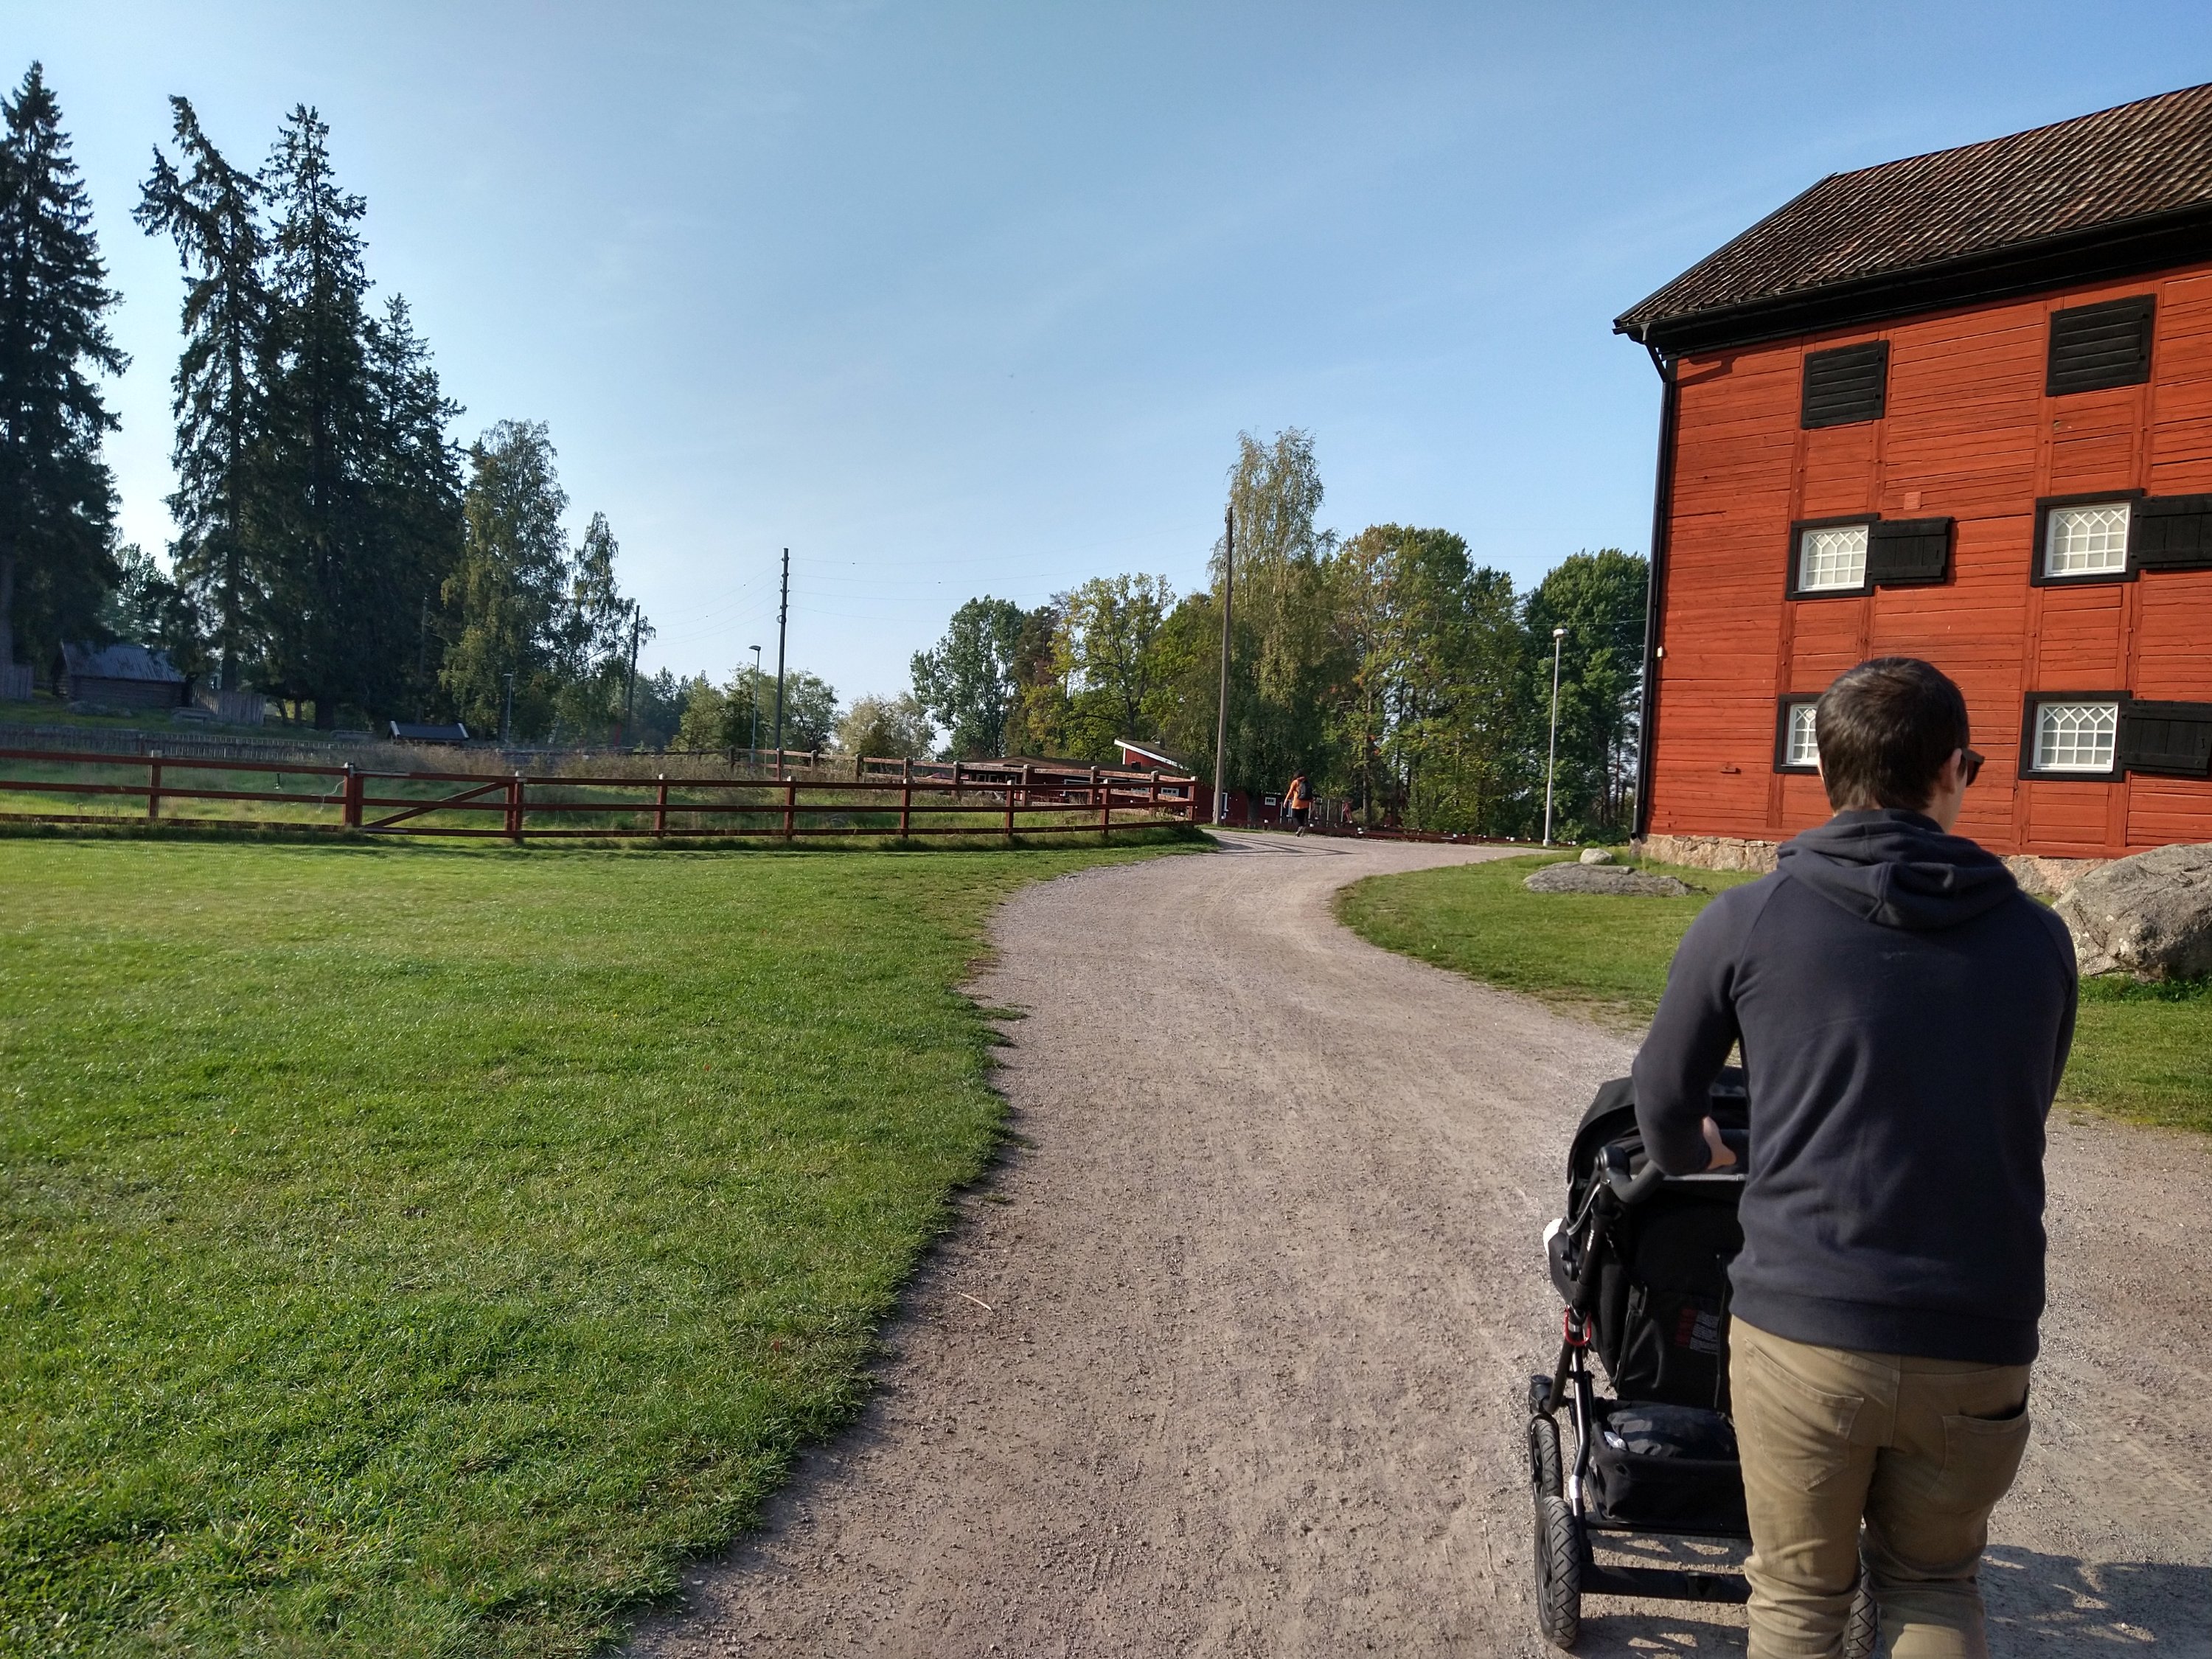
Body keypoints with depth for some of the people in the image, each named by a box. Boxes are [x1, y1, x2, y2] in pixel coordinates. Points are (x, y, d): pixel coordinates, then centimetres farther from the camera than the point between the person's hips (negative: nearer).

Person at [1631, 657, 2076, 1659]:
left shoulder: (1747, 921, -6)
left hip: (1803, 1325, -2)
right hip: (1981, 1342, 3)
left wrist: (1691, 1158, 28)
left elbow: (1663, 1104, 4)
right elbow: (2021, 1118, 16)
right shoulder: (2036, 939, 2)